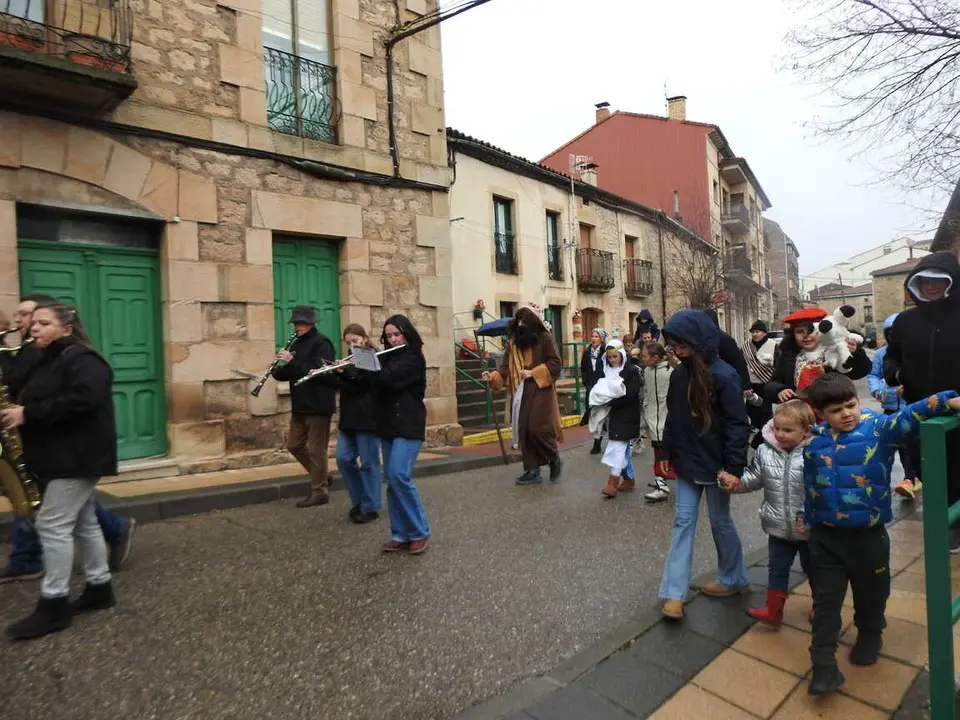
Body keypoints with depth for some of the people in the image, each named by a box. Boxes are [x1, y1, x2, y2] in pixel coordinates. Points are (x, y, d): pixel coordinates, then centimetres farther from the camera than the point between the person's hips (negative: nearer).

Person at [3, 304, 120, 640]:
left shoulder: (82, 360, -14)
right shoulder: (47, 362, 18)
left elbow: (81, 400, -28)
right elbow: (35, 401, 24)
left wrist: (28, 414, -24)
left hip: (77, 457, -10)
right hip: (61, 456, 10)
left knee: (52, 524, -7)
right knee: (83, 523, 14)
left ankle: (54, 605, 3)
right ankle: (100, 588, 23)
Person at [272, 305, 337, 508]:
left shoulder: (321, 343, -11)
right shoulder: (297, 344, 14)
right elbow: (289, 374, 15)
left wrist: (292, 362, -26)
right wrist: (278, 370, -6)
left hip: (318, 405, -9)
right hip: (300, 405, 9)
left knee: (316, 449, -1)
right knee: (294, 445, 14)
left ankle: (320, 491, 10)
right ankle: (321, 477, 29)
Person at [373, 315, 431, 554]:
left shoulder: (413, 359, -8)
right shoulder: (388, 357, 14)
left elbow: (387, 377, -22)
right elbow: (373, 383, 9)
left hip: (408, 425, -8)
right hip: (388, 425, 8)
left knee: (399, 476, -16)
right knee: (392, 480, 6)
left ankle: (419, 532, -3)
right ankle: (401, 534, 14)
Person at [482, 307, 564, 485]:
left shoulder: (545, 338, -3)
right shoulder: (513, 343, 9)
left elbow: (555, 363, -9)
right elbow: (506, 367, 5)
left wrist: (532, 372, -16)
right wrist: (493, 376, -14)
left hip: (540, 391, -5)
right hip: (521, 393, 5)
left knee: (537, 428, -12)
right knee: (524, 430, 2)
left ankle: (555, 460, 15)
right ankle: (532, 470, 12)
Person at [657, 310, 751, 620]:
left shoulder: (723, 376, -17)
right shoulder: (679, 374, 2)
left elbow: (737, 425, -17)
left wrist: (734, 467, -19)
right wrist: (668, 453, 12)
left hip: (714, 464, -5)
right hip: (687, 463, 6)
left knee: (720, 521, 12)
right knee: (682, 521, 6)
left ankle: (733, 578, 35)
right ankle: (674, 592, 10)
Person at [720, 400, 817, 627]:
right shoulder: (765, 451, -7)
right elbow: (754, 478, 4)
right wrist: (736, 483, -13)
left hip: (809, 528, -3)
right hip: (778, 527, 3)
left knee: (814, 569, 21)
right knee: (777, 569, 13)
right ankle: (773, 611, 26)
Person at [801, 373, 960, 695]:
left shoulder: (880, 429, -9)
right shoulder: (814, 443, -1)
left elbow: (909, 418, -29)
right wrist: (807, 521, 15)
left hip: (868, 534, -1)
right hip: (826, 536, 1)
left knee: (870, 594, 20)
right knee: (827, 599, 7)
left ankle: (869, 637, 49)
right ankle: (824, 663, 15)